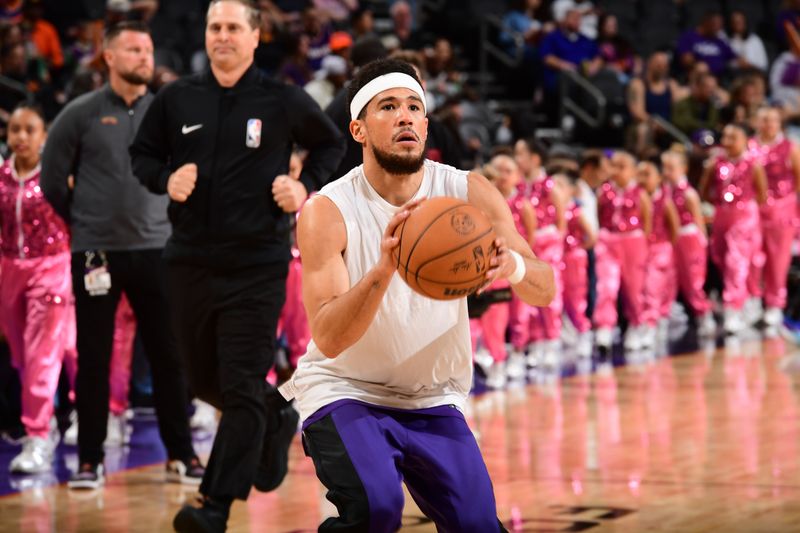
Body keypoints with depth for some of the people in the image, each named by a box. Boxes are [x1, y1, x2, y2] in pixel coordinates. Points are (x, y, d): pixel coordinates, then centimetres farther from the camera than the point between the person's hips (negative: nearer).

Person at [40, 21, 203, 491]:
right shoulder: (81, 114, -3)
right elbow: (53, 179, 2)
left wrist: (167, 219, 7)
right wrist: (85, 222, 6)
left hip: (155, 249, 2)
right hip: (96, 253, -2)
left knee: (169, 356, 4)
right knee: (94, 359, 3)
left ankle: (181, 455, 13)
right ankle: (90, 460, 11)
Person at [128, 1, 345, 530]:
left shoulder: (283, 101, -3)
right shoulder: (177, 99, 3)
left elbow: (331, 143, 13)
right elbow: (142, 154, 14)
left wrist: (307, 186, -3)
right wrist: (165, 180, -6)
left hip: (258, 265, -4)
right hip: (191, 261, 4)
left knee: (242, 388, -10)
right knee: (204, 379, 15)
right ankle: (277, 418, 44)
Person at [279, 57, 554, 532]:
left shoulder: (468, 193, -8)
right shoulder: (327, 212, -17)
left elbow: (545, 291, -14)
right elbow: (327, 338, -25)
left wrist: (513, 266, -38)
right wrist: (384, 269, -42)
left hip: (434, 399, 4)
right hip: (344, 392, -4)